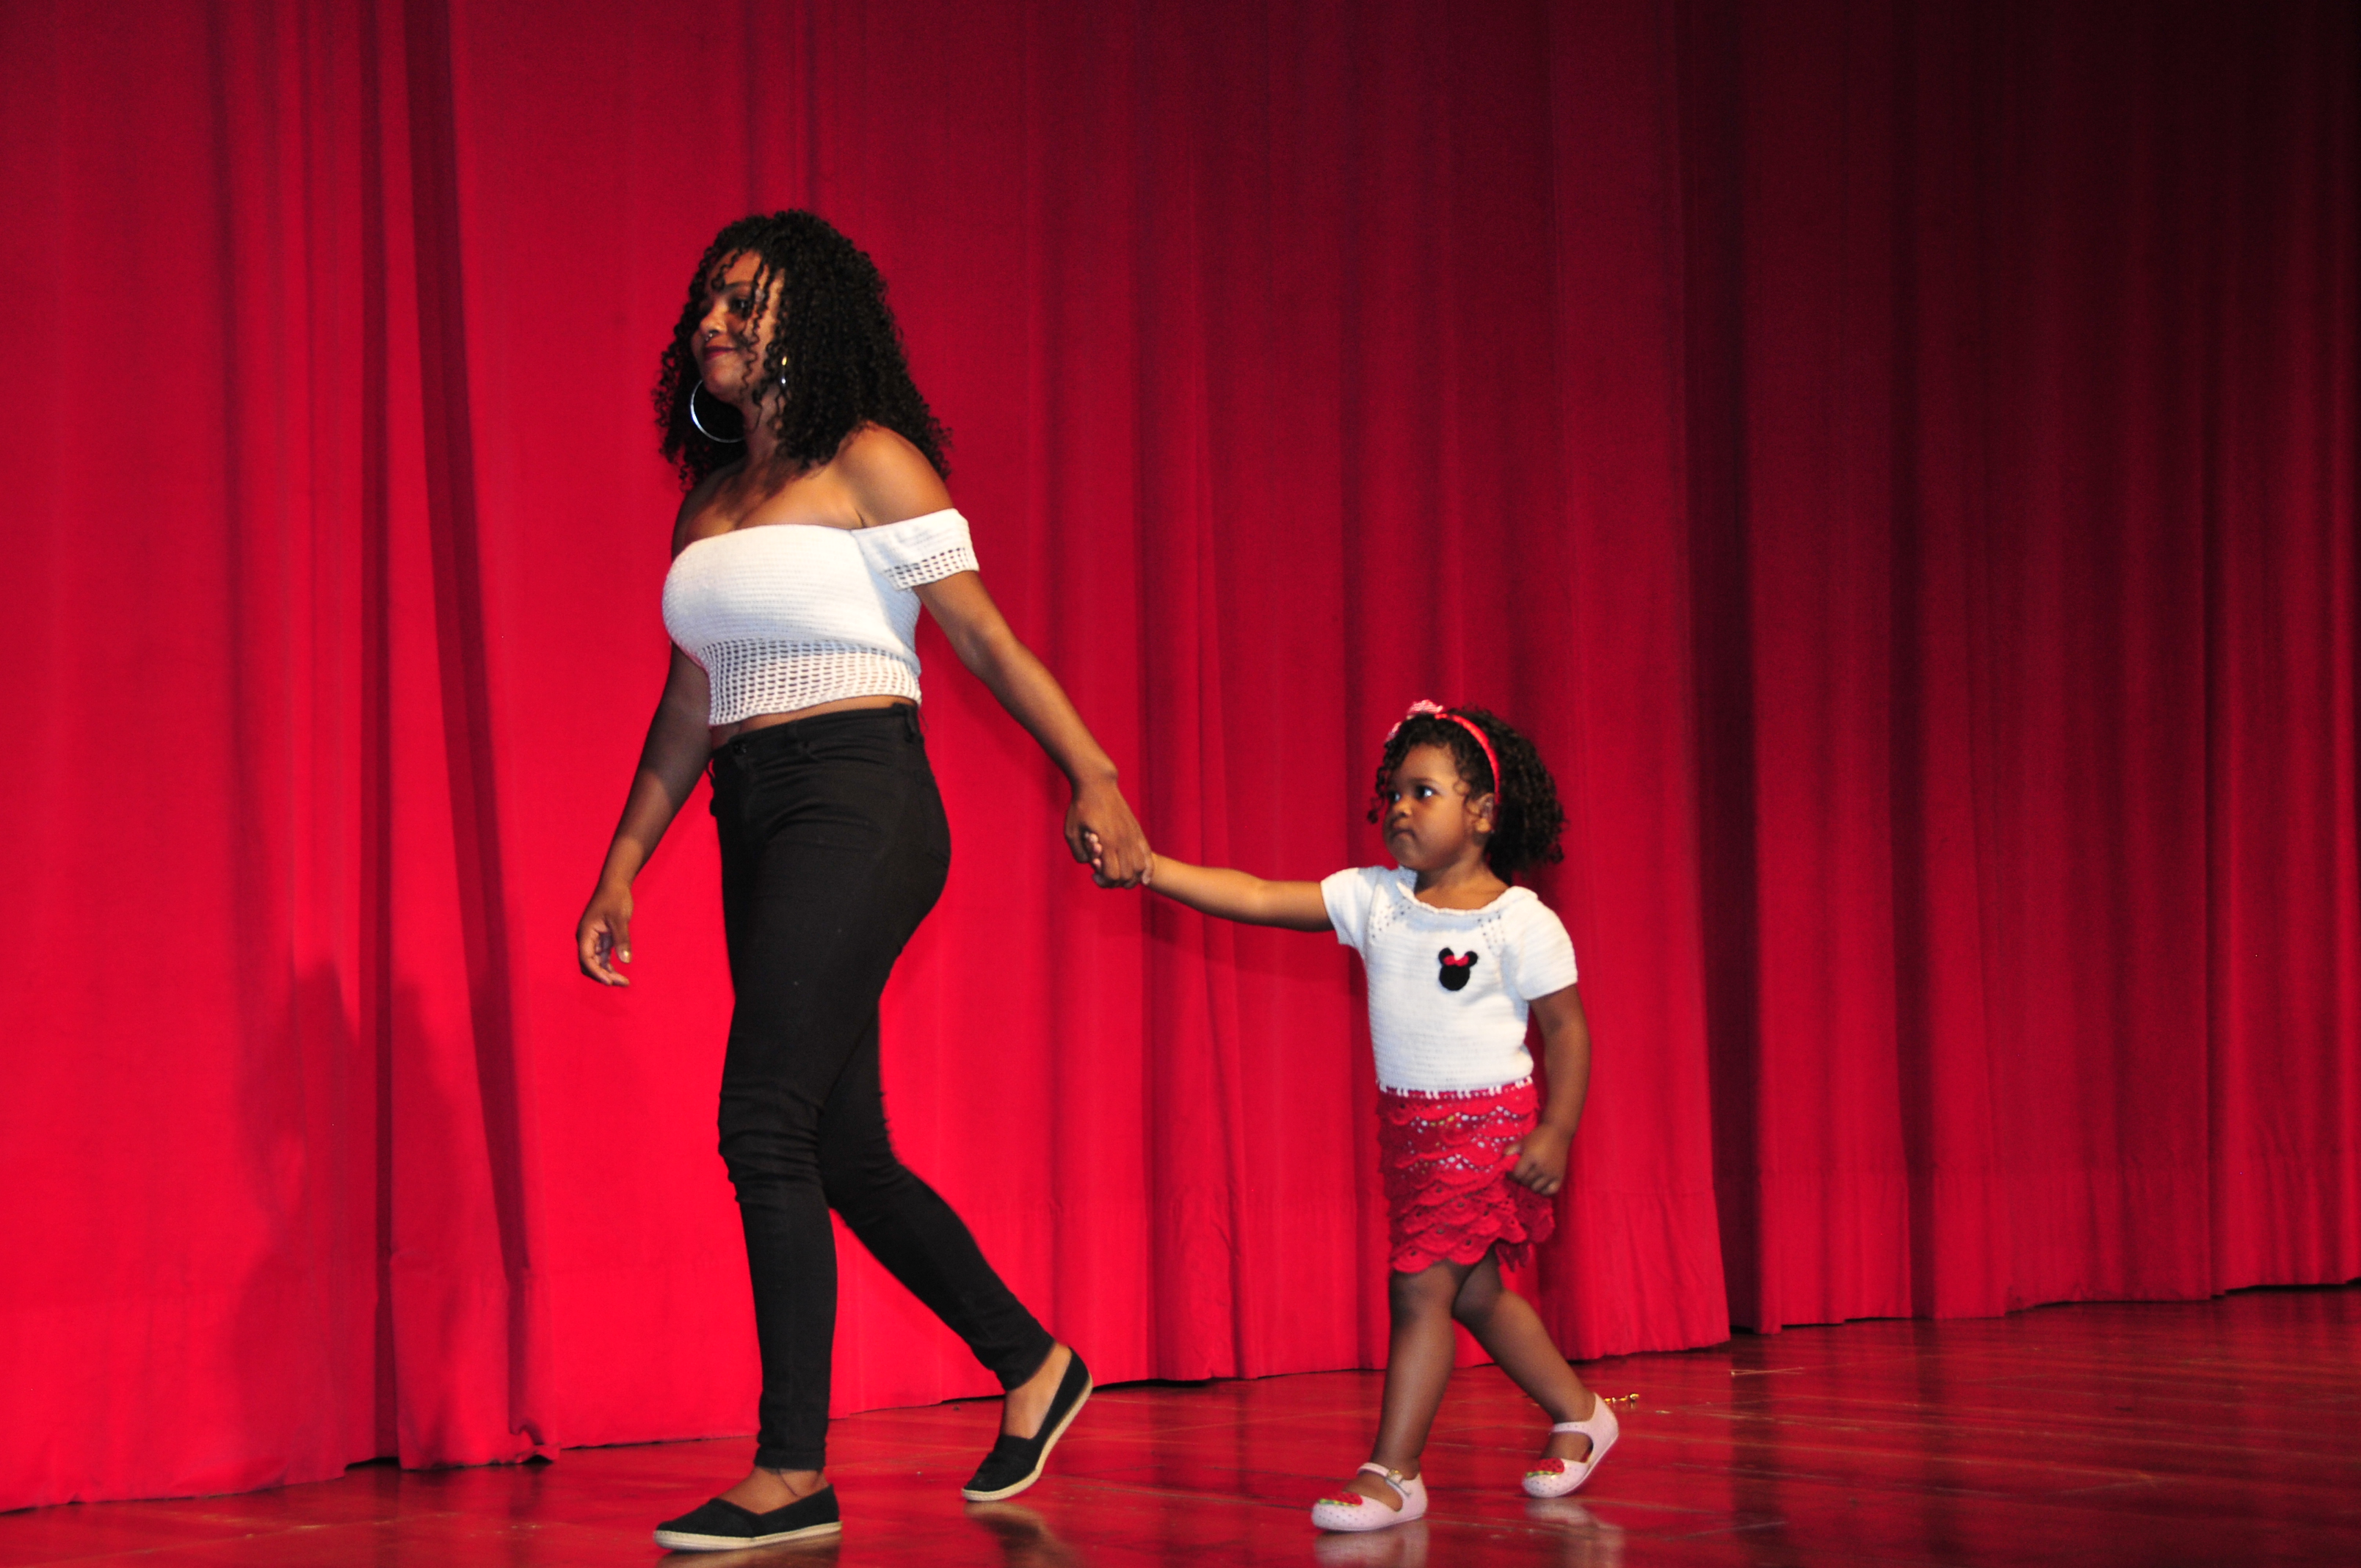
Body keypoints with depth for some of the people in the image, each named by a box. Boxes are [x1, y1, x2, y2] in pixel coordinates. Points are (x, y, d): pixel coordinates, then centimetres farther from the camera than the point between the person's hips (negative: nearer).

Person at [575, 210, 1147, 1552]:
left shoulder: (869, 463, -3)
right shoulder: (709, 496, 17)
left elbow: (986, 635, -6)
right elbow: (691, 701, 22)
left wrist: (1093, 776, -12)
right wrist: (623, 867, 21)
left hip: (859, 805, -8)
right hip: (759, 828, 8)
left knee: (766, 1122, -15)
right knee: (844, 1153, 10)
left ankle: (796, 1476, -11)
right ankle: (1033, 1366, 28)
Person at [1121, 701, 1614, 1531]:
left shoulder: (1520, 923, -11)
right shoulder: (1375, 900, 2)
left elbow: (1567, 1028, -6)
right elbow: (1259, 900, -4)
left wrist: (1556, 1133, -14)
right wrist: (1148, 867, -13)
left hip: (1488, 1124, -7)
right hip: (1406, 1125, 7)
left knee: (1419, 1286, -12)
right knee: (1474, 1292, 16)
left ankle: (1392, 1473, -8)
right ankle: (1579, 1416, 34)